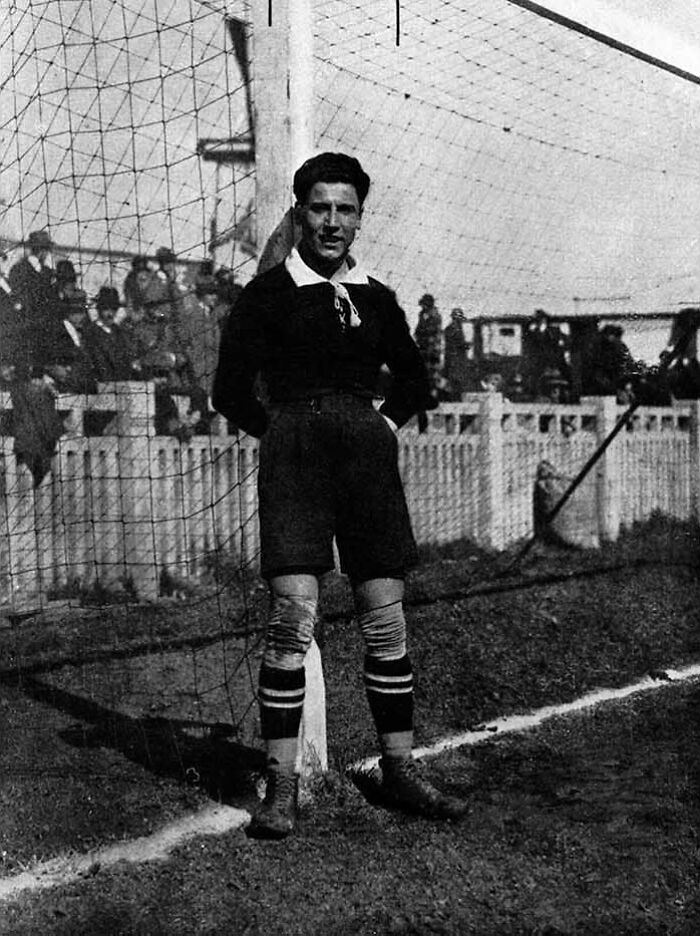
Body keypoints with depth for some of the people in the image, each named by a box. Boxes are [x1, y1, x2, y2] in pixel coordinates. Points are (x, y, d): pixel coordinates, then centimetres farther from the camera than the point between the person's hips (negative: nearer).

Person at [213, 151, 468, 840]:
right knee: (293, 615, -12)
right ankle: (281, 787, -3)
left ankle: (399, 770, 14)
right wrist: (283, 435, 2)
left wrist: (388, 423, 13)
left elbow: (415, 381, 28)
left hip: (367, 453, 4)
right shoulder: (268, 293, 3)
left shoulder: (375, 298, 15)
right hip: (293, 456, -4)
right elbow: (229, 391, 4)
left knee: (386, 618, 3)